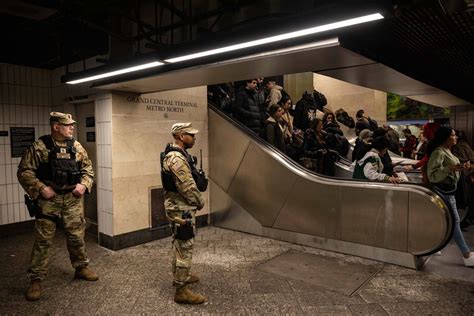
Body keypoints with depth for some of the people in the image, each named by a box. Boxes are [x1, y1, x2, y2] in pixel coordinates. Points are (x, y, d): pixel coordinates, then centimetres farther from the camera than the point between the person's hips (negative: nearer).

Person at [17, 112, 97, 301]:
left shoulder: (76, 147, 4)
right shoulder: (39, 147, -7)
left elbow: (88, 168, 11)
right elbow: (24, 172, -6)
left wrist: (84, 184, -5)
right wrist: (41, 188, -16)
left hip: (72, 198, 4)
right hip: (48, 199, -3)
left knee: (77, 236, 12)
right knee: (43, 240, 2)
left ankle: (81, 267, 31)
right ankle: (35, 279, 14)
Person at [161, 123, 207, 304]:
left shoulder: (176, 154, 10)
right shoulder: (177, 158, -23)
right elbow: (188, 187, -24)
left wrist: (196, 202, 9)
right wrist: (200, 202, -8)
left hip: (177, 207, 11)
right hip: (181, 209, -11)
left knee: (179, 245, 22)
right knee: (185, 248, -3)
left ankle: (179, 276, 39)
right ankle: (181, 290, 7)